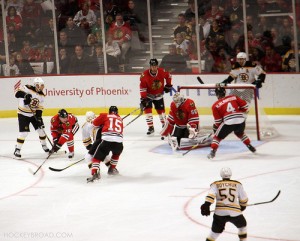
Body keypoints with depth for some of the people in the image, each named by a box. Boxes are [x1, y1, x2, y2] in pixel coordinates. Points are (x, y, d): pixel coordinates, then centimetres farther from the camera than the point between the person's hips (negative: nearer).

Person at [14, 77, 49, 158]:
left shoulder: (41, 95, -3)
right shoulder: (28, 89, -21)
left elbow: (39, 108, -1)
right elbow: (17, 92, -26)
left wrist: (39, 117, -12)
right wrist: (24, 95, -44)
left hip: (34, 114, 6)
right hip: (23, 114, -6)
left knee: (40, 129, 7)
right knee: (23, 132, -13)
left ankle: (44, 145, 30)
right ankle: (17, 149, 0)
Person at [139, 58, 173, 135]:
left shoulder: (162, 72, -17)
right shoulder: (145, 75, -26)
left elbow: (168, 76, 6)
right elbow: (142, 87, -23)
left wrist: (168, 85, 7)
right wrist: (143, 98, -27)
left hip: (158, 95, 3)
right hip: (148, 95, -2)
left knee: (161, 110, 12)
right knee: (147, 109, -17)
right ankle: (150, 127, -12)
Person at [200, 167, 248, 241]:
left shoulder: (216, 184, 12)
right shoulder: (237, 184, 15)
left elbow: (211, 194, -7)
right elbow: (243, 199, 20)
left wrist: (206, 205, -19)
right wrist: (243, 206, 40)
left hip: (220, 212, 0)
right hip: (235, 212, 0)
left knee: (215, 231, 13)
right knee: (242, 225, 28)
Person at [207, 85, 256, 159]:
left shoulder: (215, 105, 9)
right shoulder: (234, 97, 16)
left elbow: (218, 121, 8)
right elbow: (244, 105, 14)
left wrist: (215, 127, 26)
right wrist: (242, 114, 31)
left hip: (228, 122, -4)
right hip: (241, 120, 4)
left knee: (218, 136, 12)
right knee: (240, 133, 37)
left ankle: (213, 152, -5)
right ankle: (250, 146, 40)